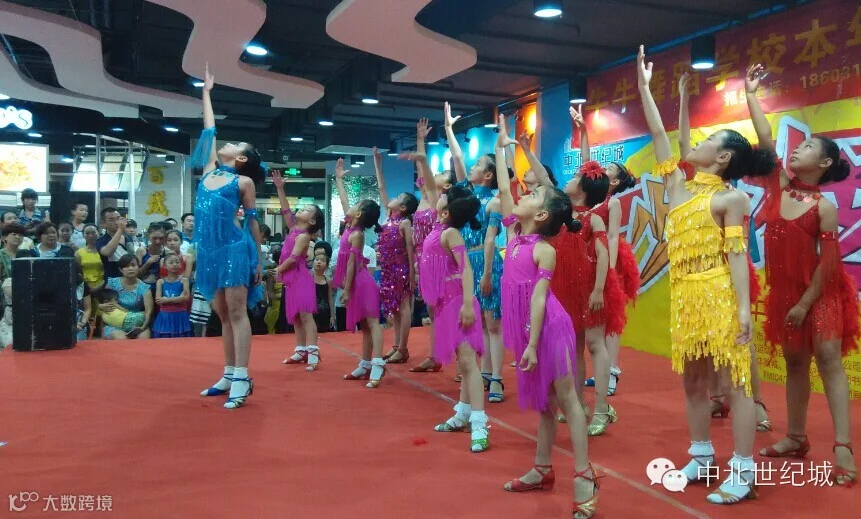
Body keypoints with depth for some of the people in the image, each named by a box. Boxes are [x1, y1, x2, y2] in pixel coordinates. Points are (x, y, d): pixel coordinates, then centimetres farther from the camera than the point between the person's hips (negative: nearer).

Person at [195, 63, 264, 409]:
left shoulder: (244, 181, 1)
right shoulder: (210, 170, 15)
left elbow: (253, 221, 3)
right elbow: (209, 130, 24)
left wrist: (259, 259, 1)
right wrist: (206, 92, 34)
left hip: (234, 249, -6)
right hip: (210, 251, 6)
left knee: (236, 312, -7)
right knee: (222, 315, 9)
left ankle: (242, 381, -7)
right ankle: (229, 376, 16)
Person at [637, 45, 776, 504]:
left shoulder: (730, 198, -3)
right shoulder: (678, 185, 13)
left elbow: (737, 254, -9)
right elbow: (658, 135, 15)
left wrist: (744, 308, -16)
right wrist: (644, 86, 16)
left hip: (719, 295, -7)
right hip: (684, 296, 7)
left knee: (734, 383, -2)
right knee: (692, 381, 13)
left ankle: (743, 473, 4)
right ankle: (702, 458, 25)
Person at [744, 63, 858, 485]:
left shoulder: (824, 206, -12)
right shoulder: (779, 187, 1)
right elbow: (765, 141, -2)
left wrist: (806, 303, -16)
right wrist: (750, 93, -2)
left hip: (822, 293, -5)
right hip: (784, 291, 6)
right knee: (794, 362, 12)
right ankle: (795, 438, 21)